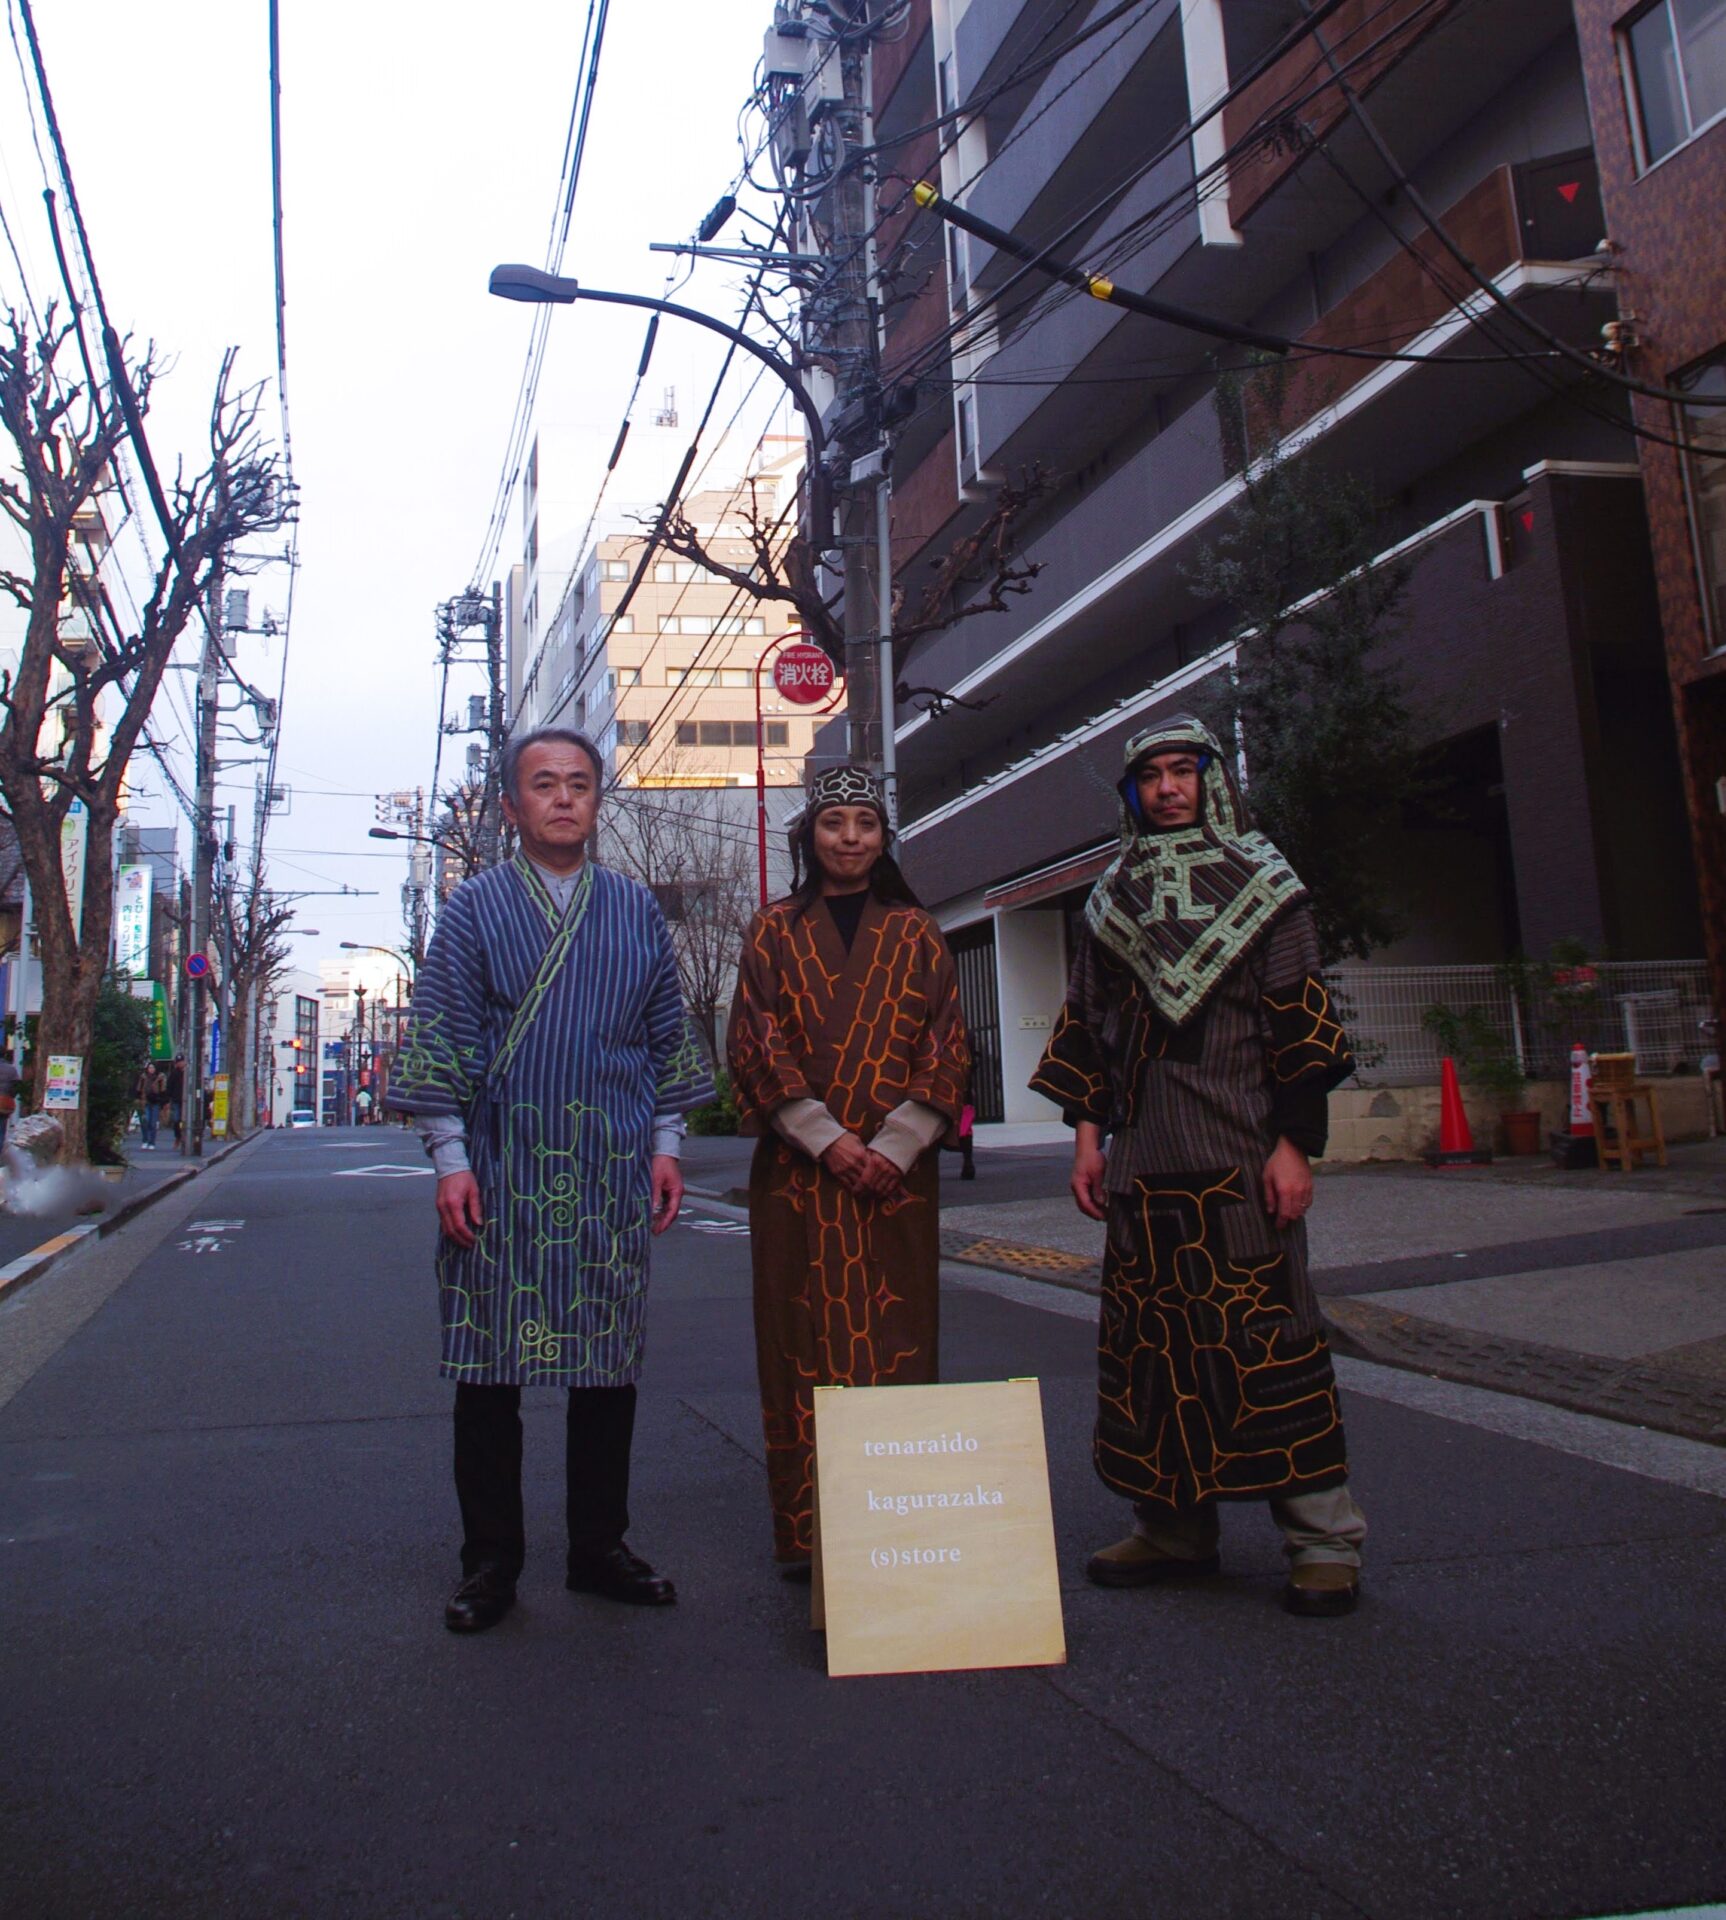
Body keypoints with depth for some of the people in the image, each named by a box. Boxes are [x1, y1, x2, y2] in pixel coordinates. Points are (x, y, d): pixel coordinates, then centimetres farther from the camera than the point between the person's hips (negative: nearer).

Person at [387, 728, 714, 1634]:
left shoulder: (635, 910, 10)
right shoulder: (474, 907, 4)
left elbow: (668, 1035, 13)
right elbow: (440, 1038, 0)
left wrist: (666, 1145, 7)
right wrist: (451, 1159, -7)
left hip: (613, 1170, 2)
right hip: (502, 1170, -2)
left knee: (609, 1364, 8)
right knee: (489, 1364, 3)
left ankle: (599, 1548, 22)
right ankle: (490, 1562, 18)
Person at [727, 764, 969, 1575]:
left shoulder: (914, 933, 10)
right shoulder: (774, 931, 8)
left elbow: (946, 1045, 4)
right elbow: (756, 1045, 0)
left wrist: (894, 1146, -9)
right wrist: (829, 1142, -11)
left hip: (898, 1168, 1)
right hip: (798, 1170, -1)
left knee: (896, 1336, 2)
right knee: (804, 1343, 0)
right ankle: (806, 1532, 9)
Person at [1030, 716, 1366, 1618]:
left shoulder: (1263, 883, 5)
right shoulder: (1112, 900, 15)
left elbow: (1301, 1018, -1)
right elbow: (1085, 1024, 15)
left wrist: (1295, 1141, -9)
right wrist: (1087, 1133, 7)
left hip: (1241, 1155, -4)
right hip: (1144, 1161, 4)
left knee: (1266, 1333, -3)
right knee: (1151, 1340, 6)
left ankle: (1322, 1538, 8)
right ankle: (1172, 1528, 18)